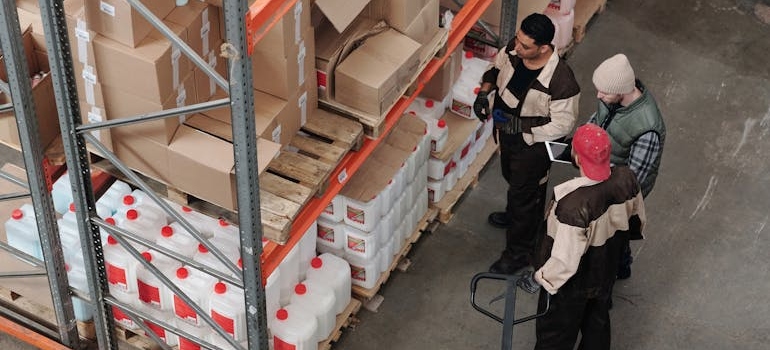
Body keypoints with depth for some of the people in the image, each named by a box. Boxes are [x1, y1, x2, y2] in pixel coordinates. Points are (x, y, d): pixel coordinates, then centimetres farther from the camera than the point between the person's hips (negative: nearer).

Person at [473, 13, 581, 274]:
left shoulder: (560, 81, -39)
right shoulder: (514, 48, -20)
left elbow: (563, 125, -27)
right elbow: (496, 68, 3)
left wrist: (522, 126, -29)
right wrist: (484, 92, -13)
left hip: (532, 145, -7)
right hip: (506, 133, 7)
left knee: (525, 194, 13)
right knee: (512, 179, 34)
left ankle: (517, 253, 35)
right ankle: (514, 214, 64)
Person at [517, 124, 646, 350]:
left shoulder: (573, 204, -42)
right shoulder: (625, 179, -21)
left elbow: (565, 260, -34)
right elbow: (637, 218, -1)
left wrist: (538, 279, -17)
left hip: (572, 286, -6)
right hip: (606, 276, 6)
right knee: (598, 323, 30)